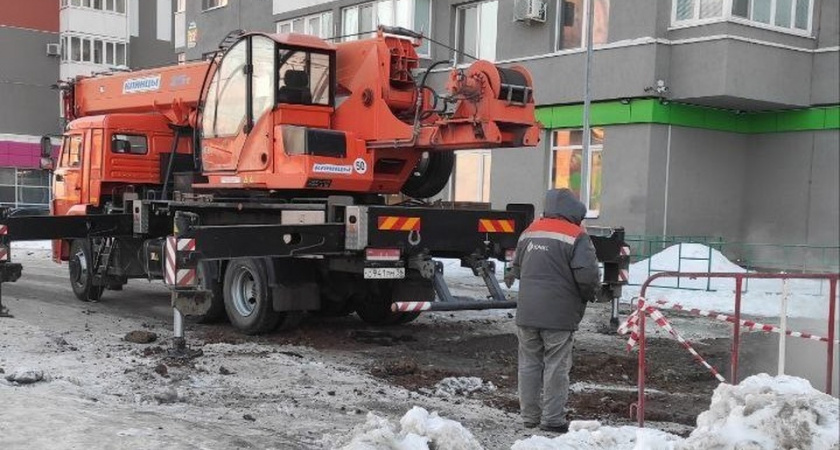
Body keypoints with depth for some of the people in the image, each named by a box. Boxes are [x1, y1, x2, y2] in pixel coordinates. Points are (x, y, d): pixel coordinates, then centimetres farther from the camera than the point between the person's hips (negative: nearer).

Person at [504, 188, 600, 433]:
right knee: (556, 366, 3)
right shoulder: (576, 236, -10)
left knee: (529, 363, 13)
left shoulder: (530, 232, 12)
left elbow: (517, 267, 22)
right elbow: (587, 275, -18)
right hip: (559, 315, -5)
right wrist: (589, 294, 1)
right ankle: (552, 419, 7)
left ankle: (529, 415, 20)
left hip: (526, 312, 5)